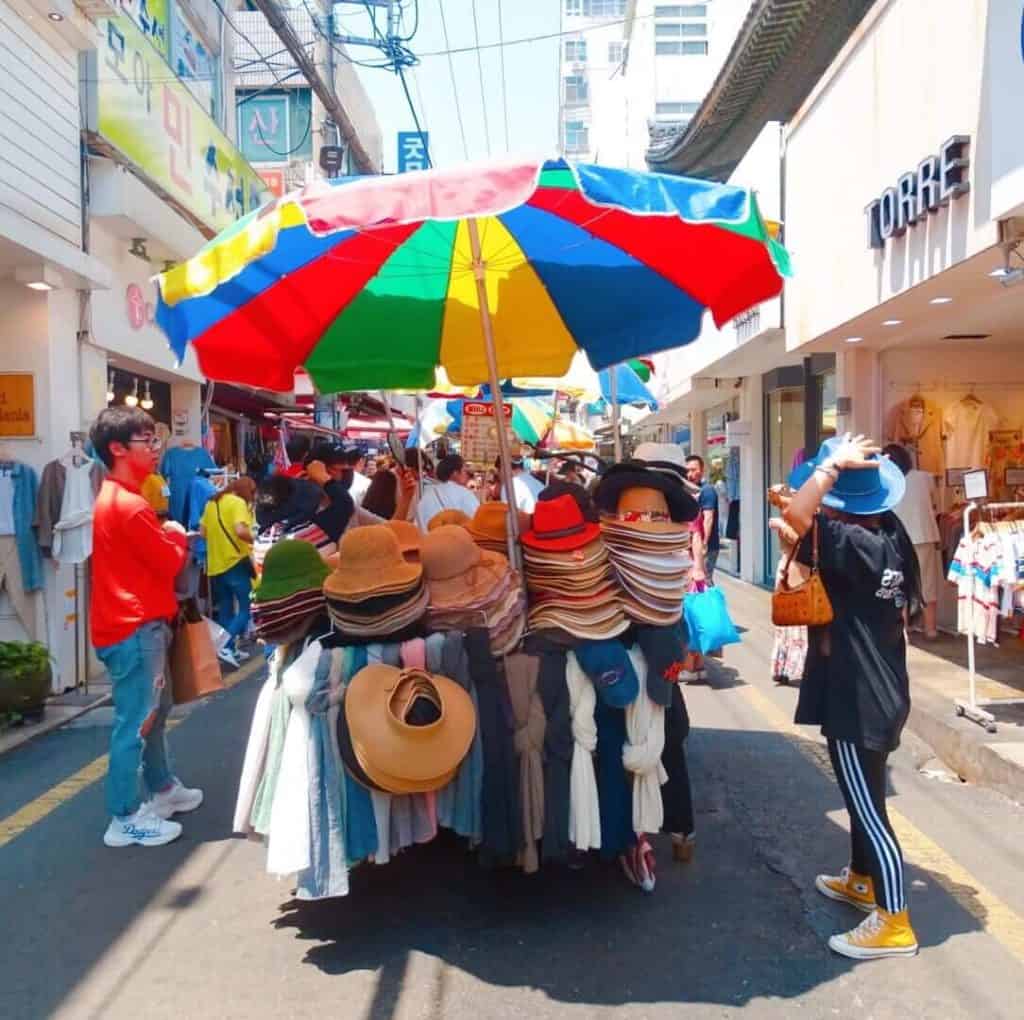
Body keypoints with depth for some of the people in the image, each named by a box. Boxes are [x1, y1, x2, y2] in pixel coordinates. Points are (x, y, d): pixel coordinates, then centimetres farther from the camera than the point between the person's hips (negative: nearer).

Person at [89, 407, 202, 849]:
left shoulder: (115, 496, 13)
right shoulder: (129, 506, -21)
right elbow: (169, 563, -14)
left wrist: (166, 535, 2)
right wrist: (177, 535, 4)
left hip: (138, 622, 11)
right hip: (134, 628, -11)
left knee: (156, 708, 22)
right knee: (135, 721, -2)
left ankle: (162, 789, 36)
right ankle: (124, 819, 8)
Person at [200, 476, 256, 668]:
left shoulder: (211, 503, 12)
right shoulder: (238, 503, -10)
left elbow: (202, 532, 14)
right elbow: (240, 530, -24)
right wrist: (252, 540, -6)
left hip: (215, 564, 7)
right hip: (235, 562, -7)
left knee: (225, 609, 15)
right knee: (245, 608, 0)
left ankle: (231, 650, 21)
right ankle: (227, 646, -12)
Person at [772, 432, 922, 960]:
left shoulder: (856, 545, -25)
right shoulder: (885, 537, 3)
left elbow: (793, 516, -38)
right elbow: (819, 554, 18)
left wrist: (833, 463, -27)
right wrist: (796, 540, 2)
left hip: (856, 697, -10)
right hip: (874, 691, 10)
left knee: (868, 807, 1)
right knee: (863, 795, 24)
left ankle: (894, 923, 13)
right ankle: (861, 879, 42)